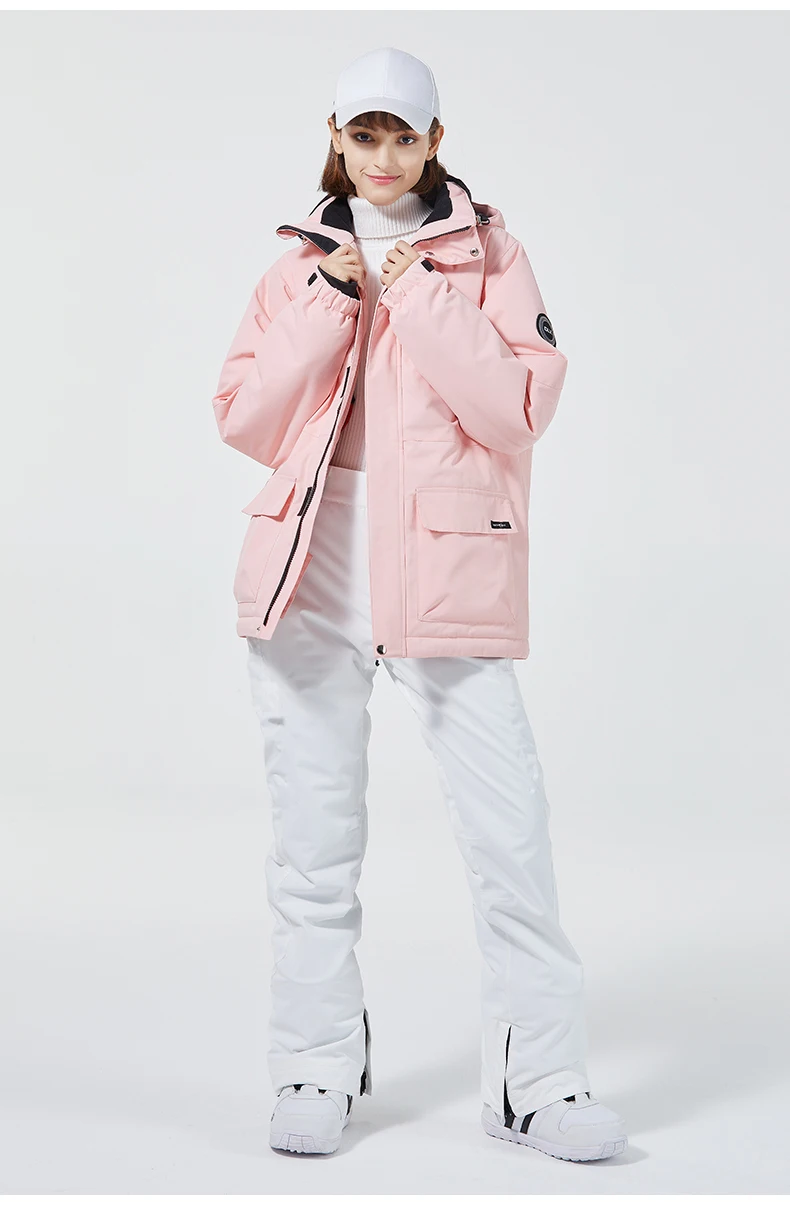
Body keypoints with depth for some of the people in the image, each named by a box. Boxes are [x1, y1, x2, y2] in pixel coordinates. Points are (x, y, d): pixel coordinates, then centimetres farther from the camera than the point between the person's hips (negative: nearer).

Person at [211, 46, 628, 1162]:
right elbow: (243, 419, 4)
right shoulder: (300, 264, 14)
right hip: (315, 569, 2)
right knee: (316, 838, 5)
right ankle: (317, 1072, 18)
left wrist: (418, 297, -9)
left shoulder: (489, 254, 7)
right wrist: (330, 303, -5)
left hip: (447, 572, -2)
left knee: (511, 831, -6)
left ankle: (541, 1080, 5)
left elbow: (521, 408, -7)